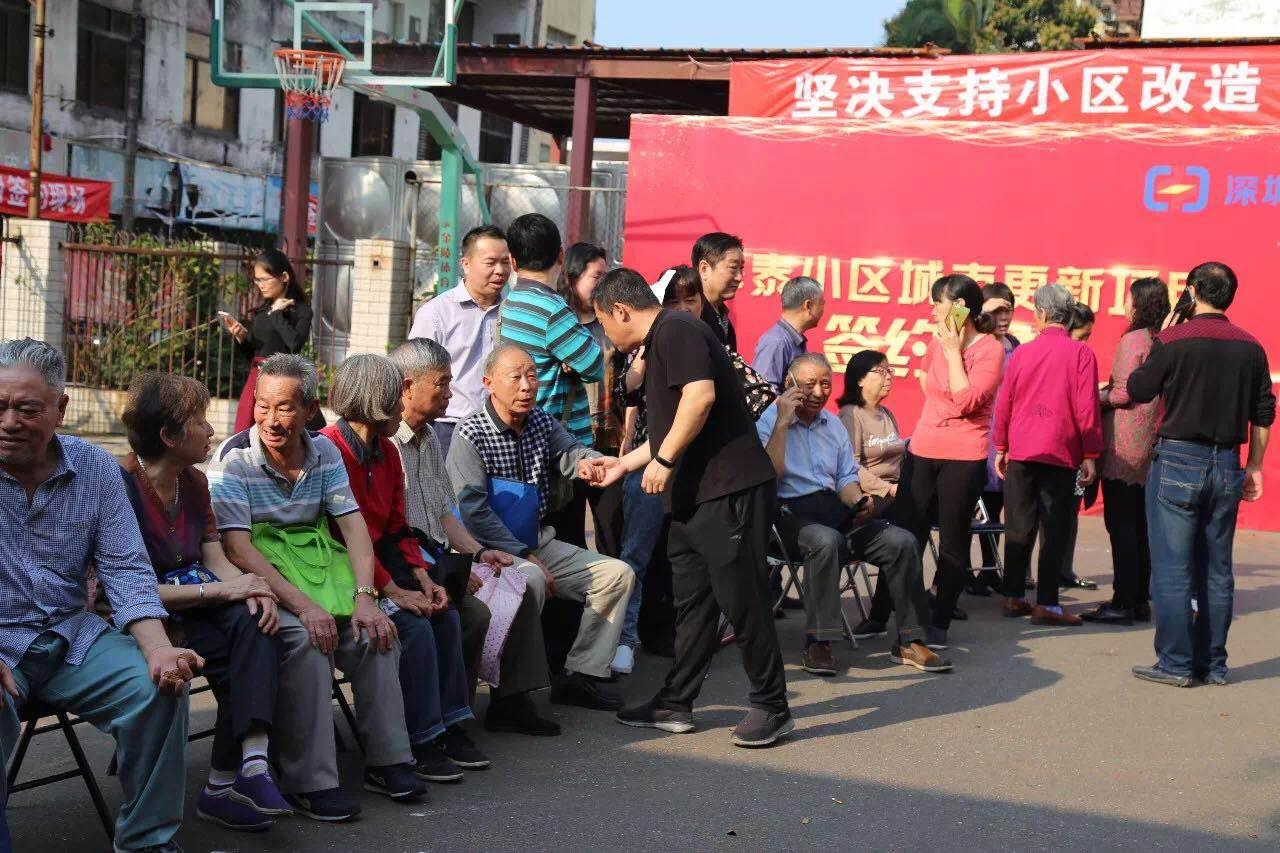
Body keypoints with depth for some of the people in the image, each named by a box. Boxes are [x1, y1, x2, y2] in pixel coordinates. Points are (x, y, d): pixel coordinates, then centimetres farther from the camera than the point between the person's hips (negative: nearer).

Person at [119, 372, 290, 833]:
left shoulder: (193, 481, 13)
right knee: (251, 656, -29)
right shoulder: (120, 486, -13)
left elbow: (216, 561, 10)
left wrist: (252, 590, -13)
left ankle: (252, 763, -35)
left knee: (255, 626, -25)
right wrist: (221, 589, -19)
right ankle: (239, 773, -16)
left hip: (196, 603, 6)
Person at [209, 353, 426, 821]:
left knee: (376, 630, -18)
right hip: (260, 581, -5)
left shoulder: (324, 452, 6)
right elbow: (237, 549, -19)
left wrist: (365, 596, -16)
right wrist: (302, 605, -28)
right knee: (306, 640, -31)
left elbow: (353, 523, 0)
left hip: (316, 565, 5)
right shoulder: (233, 459, -10)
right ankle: (309, 781, -25)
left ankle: (387, 761, -6)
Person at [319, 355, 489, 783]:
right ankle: (420, 743, -16)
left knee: (446, 615, -8)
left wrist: (422, 579, -3)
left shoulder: (386, 452, 12)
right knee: (414, 626, -23)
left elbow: (397, 527, 13)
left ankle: (450, 726, -1)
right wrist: (395, 592, -22)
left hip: (382, 561, 9)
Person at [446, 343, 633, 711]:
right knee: (530, 582, -37)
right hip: (491, 549, -8)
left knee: (617, 573, -3)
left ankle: (578, 675, -2)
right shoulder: (470, 435, -11)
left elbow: (570, 451, -8)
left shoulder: (542, 422, 10)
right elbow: (473, 510, -18)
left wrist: (587, 462, -34)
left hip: (540, 542, 8)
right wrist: (524, 556, -22)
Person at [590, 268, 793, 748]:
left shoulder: (675, 330, -9)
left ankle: (771, 707, 3)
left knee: (740, 599, -6)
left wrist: (663, 460, -18)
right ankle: (675, 704, 20)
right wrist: (624, 464, 36)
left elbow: (701, 395, -25)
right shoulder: (655, 346, 23)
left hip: (729, 491, -11)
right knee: (691, 601, 13)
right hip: (693, 495, 11)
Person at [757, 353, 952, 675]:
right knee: (826, 540, -39)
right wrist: (782, 423, -18)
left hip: (833, 509, 7)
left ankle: (909, 642, -6)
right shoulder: (769, 422, -2)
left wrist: (858, 501, -1)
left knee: (903, 541, -13)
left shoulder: (834, 425, 19)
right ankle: (818, 643, -28)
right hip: (790, 512, -7)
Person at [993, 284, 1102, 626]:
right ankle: (1046, 604, -2)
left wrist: (1001, 448, 18)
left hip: (1020, 453, 3)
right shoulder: (1080, 353, -5)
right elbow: (1087, 408, -8)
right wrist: (1090, 455, -1)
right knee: (1055, 531, 1)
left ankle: (1014, 597, 15)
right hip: (1061, 454, -3)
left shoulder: (1022, 353, 3)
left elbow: (1004, 404, 7)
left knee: (1019, 528, 11)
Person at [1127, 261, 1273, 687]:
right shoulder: (1251, 348, 5)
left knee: (1172, 569, 0)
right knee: (1216, 571, 11)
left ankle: (1175, 663, 0)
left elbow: (1138, 390, -1)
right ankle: (1212, 664, 15)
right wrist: (1254, 467, 16)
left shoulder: (1173, 341, -10)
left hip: (1177, 462, -5)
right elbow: (1263, 415, 8)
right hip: (1227, 467, 5)